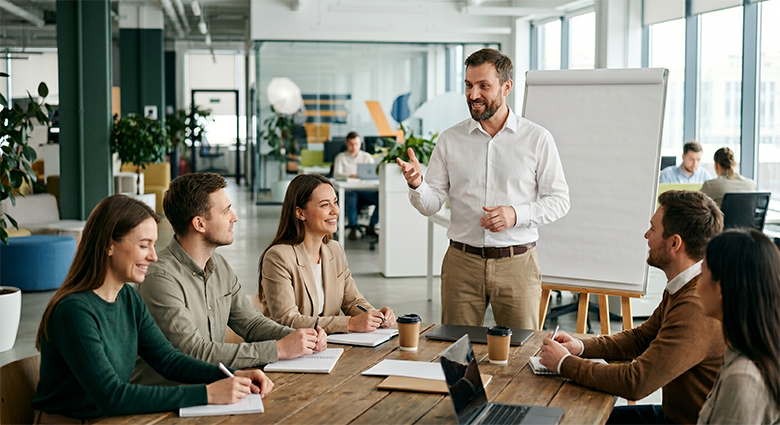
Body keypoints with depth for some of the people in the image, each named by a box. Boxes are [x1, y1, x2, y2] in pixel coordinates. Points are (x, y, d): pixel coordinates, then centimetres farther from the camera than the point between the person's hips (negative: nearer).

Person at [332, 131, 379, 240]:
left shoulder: (367, 157, 17)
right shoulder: (341, 157, 11)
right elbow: (336, 175, -6)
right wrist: (350, 175, -27)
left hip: (365, 190, 2)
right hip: (348, 191, -2)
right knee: (351, 197, -39)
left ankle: (371, 227, -9)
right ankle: (353, 228, -20)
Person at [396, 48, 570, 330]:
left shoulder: (537, 139, 1)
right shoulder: (450, 140, 6)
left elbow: (559, 200, 2)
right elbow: (431, 205, 4)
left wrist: (516, 214, -14)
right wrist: (416, 184, -18)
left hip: (517, 264, -1)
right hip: (462, 262, 1)